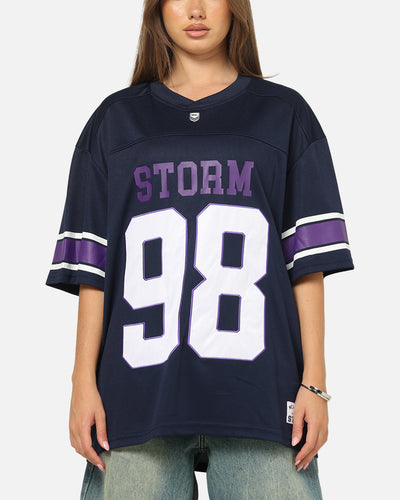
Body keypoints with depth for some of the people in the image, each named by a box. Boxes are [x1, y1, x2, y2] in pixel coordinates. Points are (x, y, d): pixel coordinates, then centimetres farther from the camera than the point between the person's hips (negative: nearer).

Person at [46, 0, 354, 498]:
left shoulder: (284, 113, 12)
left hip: (258, 395, 0)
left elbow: (308, 260, 6)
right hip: (139, 396, 1)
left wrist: (314, 381, -2)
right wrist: (84, 381, 1)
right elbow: (92, 267, 9)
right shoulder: (116, 120, 15)